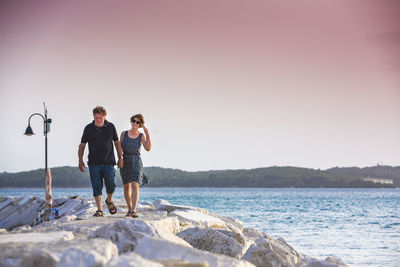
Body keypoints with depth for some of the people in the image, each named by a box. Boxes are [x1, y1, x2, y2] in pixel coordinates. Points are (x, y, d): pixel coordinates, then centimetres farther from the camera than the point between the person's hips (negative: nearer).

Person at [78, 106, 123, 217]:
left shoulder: (110, 127, 3)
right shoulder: (88, 128, 2)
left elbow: (117, 143, 11)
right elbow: (82, 145, 8)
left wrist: (120, 158, 7)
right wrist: (80, 161, 1)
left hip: (108, 162, 0)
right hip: (94, 163, 0)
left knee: (111, 184, -10)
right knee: (97, 186, -3)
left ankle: (109, 200, 21)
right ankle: (99, 210, 2)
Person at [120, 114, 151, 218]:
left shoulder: (141, 136, -3)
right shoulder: (124, 134, 1)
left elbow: (148, 148, -15)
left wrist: (147, 134, -21)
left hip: (136, 163, -2)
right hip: (125, 162, 2)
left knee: (135, 185, -19)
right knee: (126, 187, 9)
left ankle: (134, 211, -25)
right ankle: (129, 209, 27)